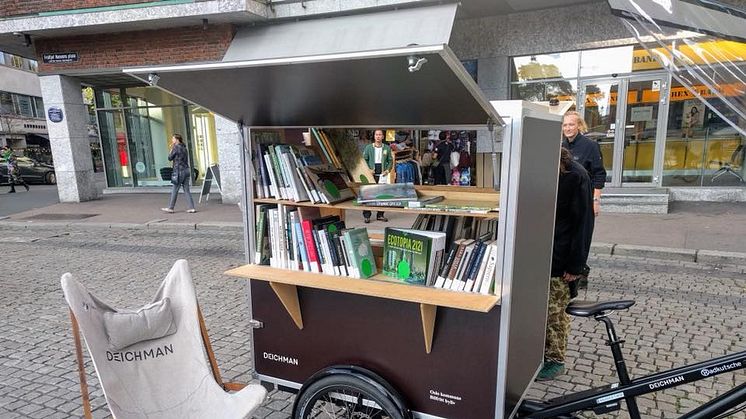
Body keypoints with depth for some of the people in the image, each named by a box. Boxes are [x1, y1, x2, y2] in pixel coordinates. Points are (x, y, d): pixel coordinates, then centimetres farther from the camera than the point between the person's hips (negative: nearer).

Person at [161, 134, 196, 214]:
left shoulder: (176, 148, -9)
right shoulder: (184, 147, 14)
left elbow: (170, 158, -3)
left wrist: (171, 149, 6)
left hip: (179, 171, -7)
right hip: (186, 170, 7)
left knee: (175, 190, 3)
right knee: (186, 190, 7)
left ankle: (170, 208, 13)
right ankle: (192, 208, 2)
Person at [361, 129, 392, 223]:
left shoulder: (387, 148, 7)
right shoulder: (368, 147, 3)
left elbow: (390, 161, 10)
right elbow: (364, 160, 3)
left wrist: (388, 170, -6)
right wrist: (368, 169, -11)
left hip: (382, 174, 2)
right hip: (372, 174, -2)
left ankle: (380, 215, 15)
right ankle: (367, 216, 2)